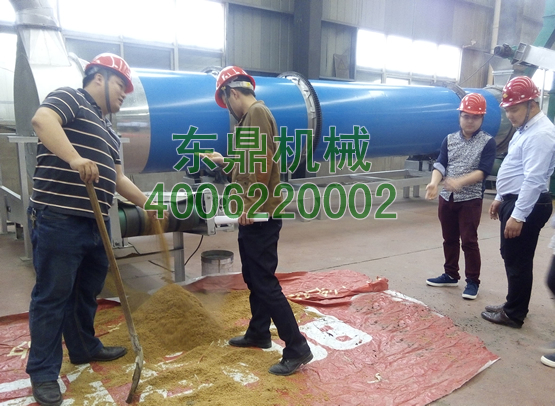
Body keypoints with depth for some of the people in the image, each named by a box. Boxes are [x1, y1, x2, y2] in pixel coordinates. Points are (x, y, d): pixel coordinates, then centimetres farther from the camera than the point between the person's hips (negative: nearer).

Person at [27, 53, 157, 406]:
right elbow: (41, 120, -23)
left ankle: (85, 348, 37)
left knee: (87, 291, 19)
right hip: (58, 220, -9)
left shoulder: (109, 132, 23)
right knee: (52, 295, 0)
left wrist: (145, 202, 21)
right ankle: (43, 372, 13)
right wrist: (74, 158, -35)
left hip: (96, 223, 9)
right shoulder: (70, 98, -2)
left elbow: (118, 178, 25)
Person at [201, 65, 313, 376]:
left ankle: (297, 348, 1)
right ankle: (258, 334, 32)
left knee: (265, 282, -7)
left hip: (260, 216, -10)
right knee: (253, 279, 18)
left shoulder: (257, 112, -12)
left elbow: (263, 163, -23)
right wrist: (223, 162, 31)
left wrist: (250, 205, -22)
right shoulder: (250, 117, 18)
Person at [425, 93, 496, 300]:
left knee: (469, 241, 0)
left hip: (471, 199, -4)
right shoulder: (449, 139, 6)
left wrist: (460, 181, -31)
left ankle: (472, 281, 14)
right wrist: (434, 182, -24)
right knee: (449, 239, 15)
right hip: (447, 198, 4)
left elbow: (483, 171, -15)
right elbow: (440, 165, -3)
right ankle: (451, 275, 30)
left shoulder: (487, 142, -5)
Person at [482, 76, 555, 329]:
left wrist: (518, 216, -27)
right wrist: (500, 198, 22)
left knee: (517, 261, 0)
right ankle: (513, 306, 31)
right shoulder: (525, 129, 14)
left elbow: (533, 179, -26)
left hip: (527, 206, -10)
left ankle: (514, 314, 14)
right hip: (515, 202, 10)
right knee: (511, 257, 17)